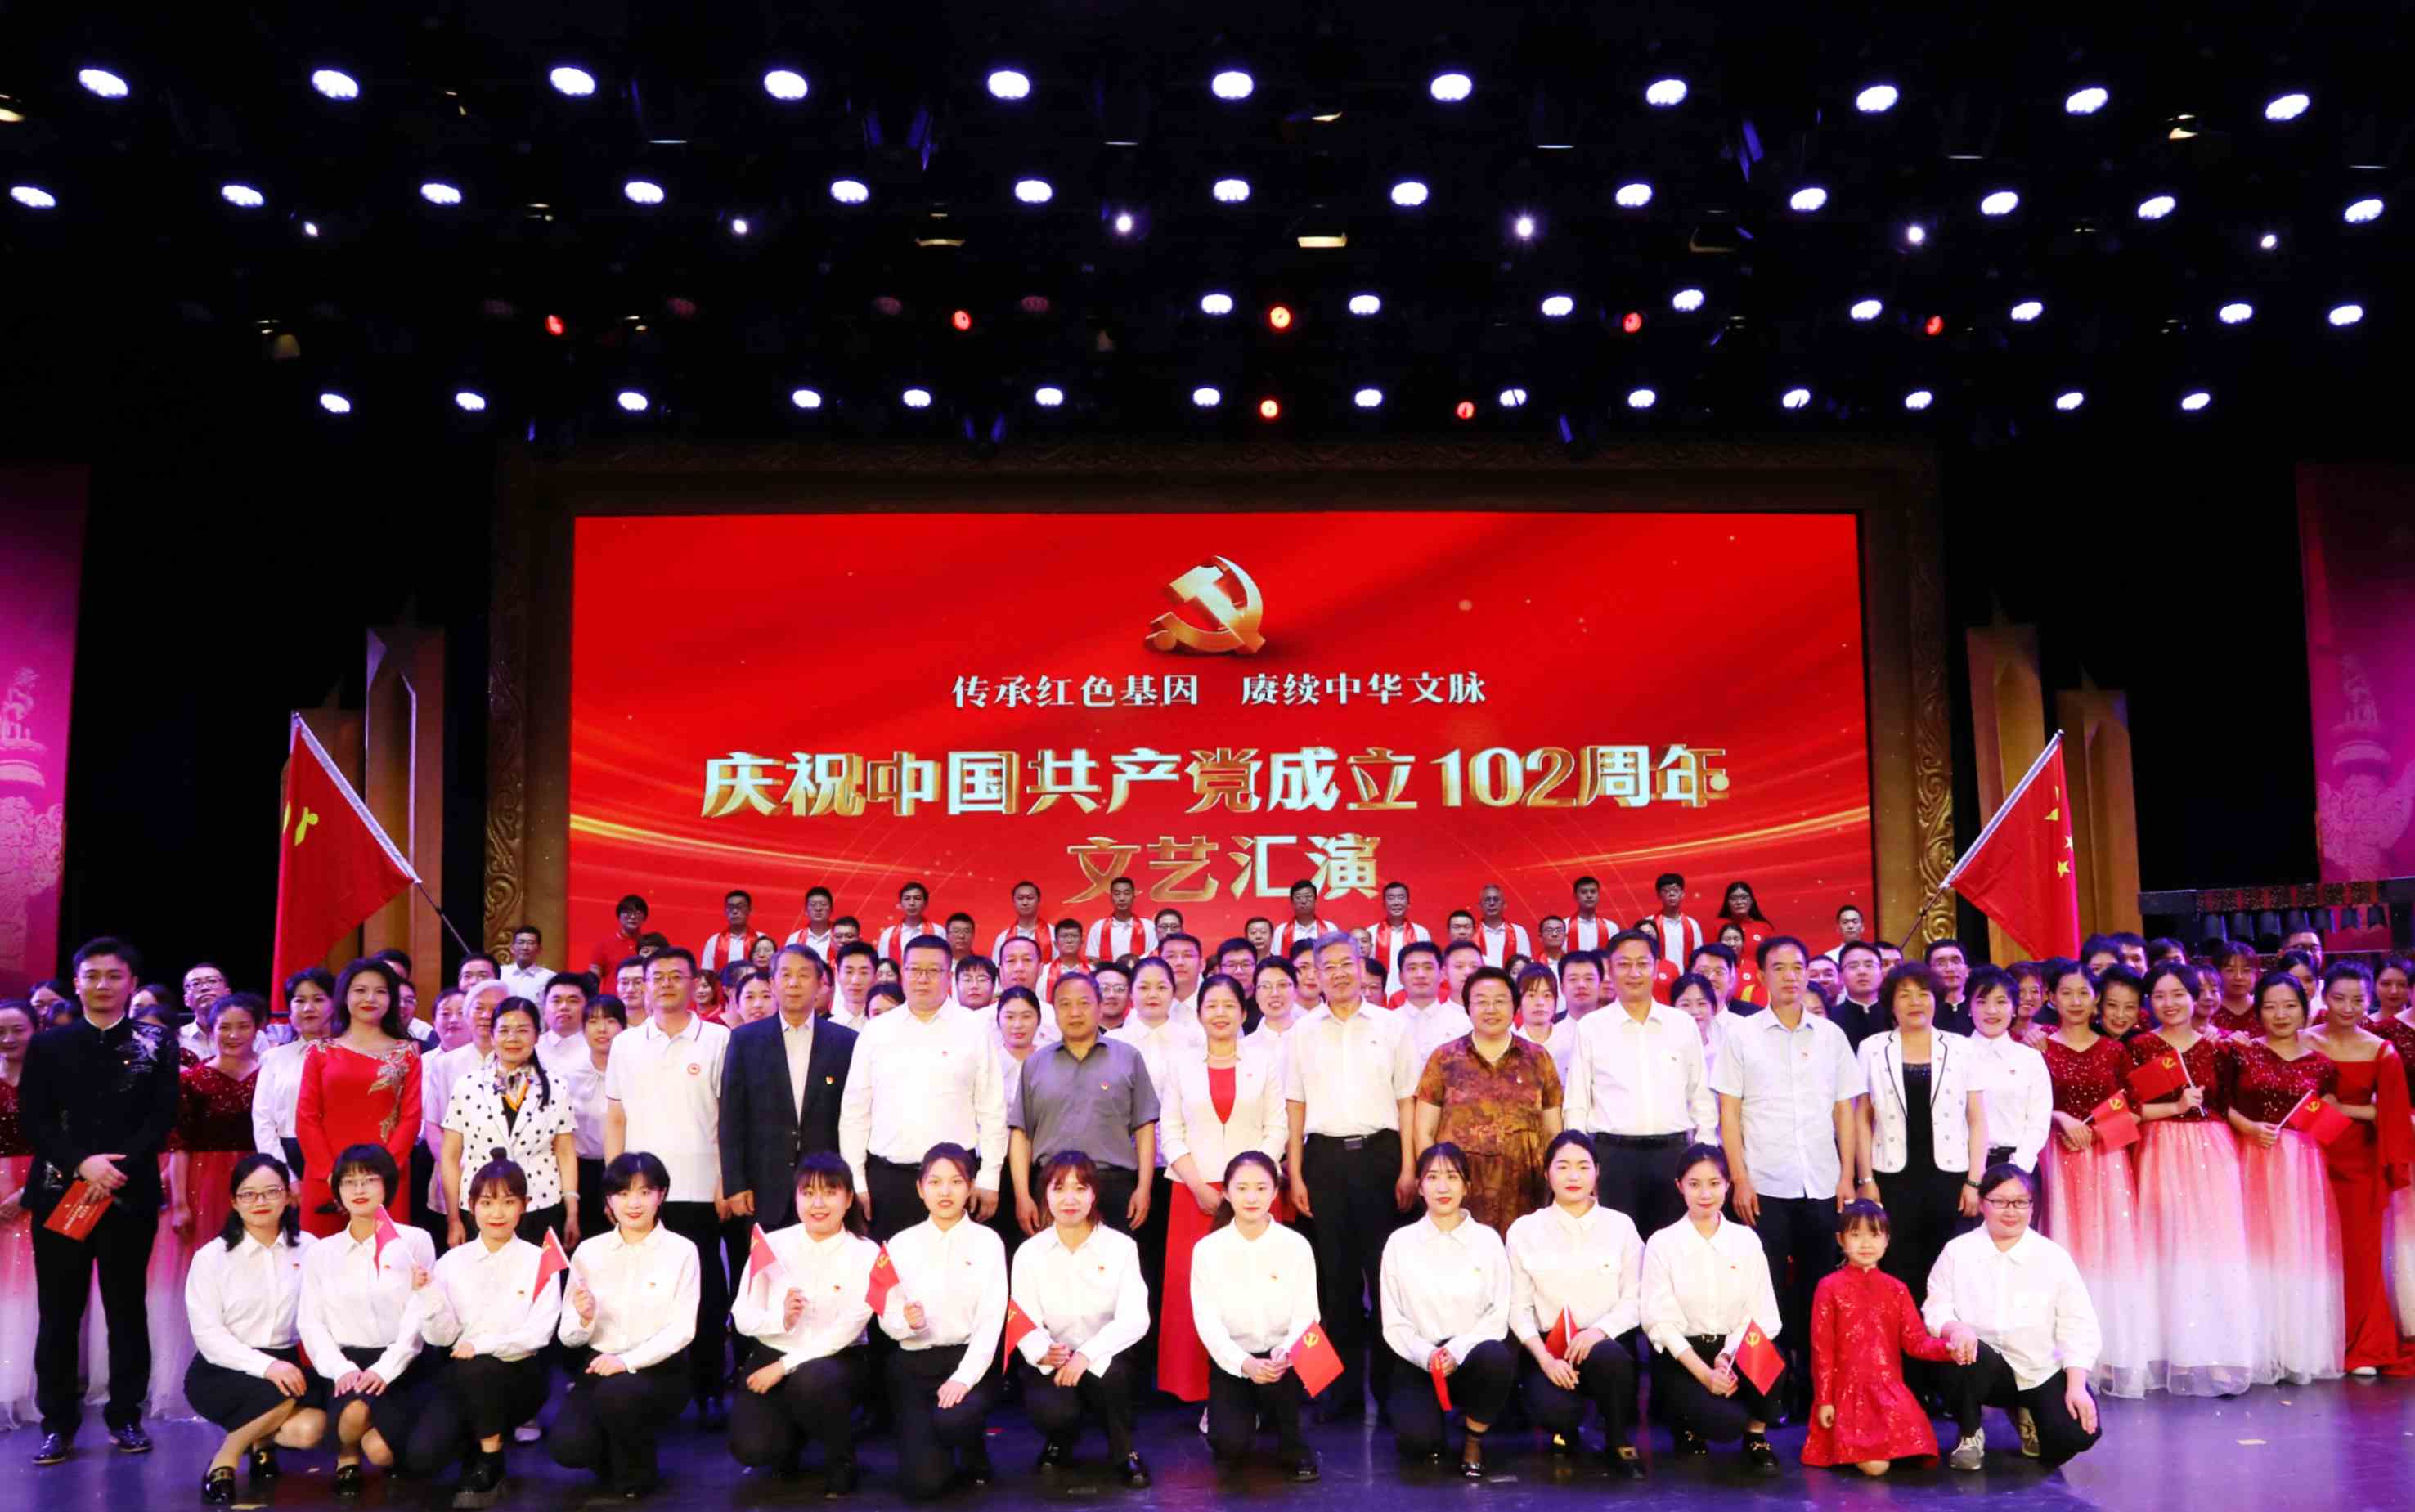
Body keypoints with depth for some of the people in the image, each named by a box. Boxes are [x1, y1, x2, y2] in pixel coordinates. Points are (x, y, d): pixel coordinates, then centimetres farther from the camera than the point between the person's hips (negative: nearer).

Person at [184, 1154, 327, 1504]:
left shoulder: (308, 1248, 0)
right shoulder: (211, 1256, -6)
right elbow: (208, 1335, -12)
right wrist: (265, 1366, -25)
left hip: (284, 1364, 3)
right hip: (221, 1372, -2)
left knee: (309, 1429, -24)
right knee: (281, 1397, -32)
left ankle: (261, 1440, 12)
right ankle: (223, 1461, -3)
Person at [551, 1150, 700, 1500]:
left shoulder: (681, 1251, -6)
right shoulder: (589, 1251, 3)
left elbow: (683, 1329, -11)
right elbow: (569, 1338, 4)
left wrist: (628, 1361, -23)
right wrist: (585, 1320, -20)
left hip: (658, 1370, -3)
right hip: (598, 1367, 3)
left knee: (616, 1393, -35)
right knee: (566, 1446, -23)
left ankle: (635, 1472, -2)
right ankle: (614, 1452, 14)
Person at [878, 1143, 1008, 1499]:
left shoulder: (987, 1242, -2)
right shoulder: (901, 1244, 4)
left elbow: (991, 1320, -9)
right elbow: (887, 1318, 4)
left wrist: (964, 1377, -23)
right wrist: (907, 1322, -20)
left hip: (969, 1359, -2)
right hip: (914, 1364, 2)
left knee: (954, 1418, -35)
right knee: (920, 1482, -14)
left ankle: (975, 1453, 4)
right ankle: (929, 1446, 25)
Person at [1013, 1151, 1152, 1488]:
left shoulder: (1121, 1247, -5)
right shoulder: (1029, 1253, -1)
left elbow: (1135, 1319, -16)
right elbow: (1025, 1323, -7)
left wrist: (1087, 1354, -32)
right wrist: (1043, 1353, -31)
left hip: (1104, 1361, -1)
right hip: (1052, 1363, 1)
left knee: (1106, 1370, -35)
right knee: (1052, 1411, -31)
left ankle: (1123, 1450, -5)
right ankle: (1060, 1440, 10)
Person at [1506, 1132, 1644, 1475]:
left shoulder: (1620, 1225, 6)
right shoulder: (1524, 1230, 5)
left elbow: (1634, 1300, 1)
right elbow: (1519, 1308, 1)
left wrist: (1599, 1331, -19)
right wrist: (1545, 1359, -14)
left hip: (1605, 1343, 0)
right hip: (1548, 1346, 0)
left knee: (1609, 1357, -37)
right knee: (1554, 1409, -32)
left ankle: (1619, 1443, -8)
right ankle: (1565, 1434, 9)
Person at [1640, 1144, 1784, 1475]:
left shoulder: (1747, 1241, 5)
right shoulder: (1662, 1244, -3)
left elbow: (1761, 1314, -2)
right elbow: (1661, 1321, -8)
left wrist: (1728, 1357, -19)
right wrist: (1704, 1374, -20)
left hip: (1736, 1351, 2)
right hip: (1681, 1356, -2)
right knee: (1726, 1422, -29)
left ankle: (1756, 1435, -5)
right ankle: (1687, 1422, 7)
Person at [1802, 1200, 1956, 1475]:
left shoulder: (1896, 1288, 8)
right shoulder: (1830, 1287, -3)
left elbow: (1916, 1340, 1)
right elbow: (1821, 1348, -4)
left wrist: (1947, 1348, -19)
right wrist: (1823, 1400, -6)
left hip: (1890, 1389, 4)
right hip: (1847, 1391, -4)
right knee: (1874, 1465, -19)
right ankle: (1851, 1447, 13)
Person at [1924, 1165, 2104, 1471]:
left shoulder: (2053, 1256, -2)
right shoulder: (1957, 1252, -1)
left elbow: (2077, 1326, -4)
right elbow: (1935, 1310, -7)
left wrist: (2076, 1385, -15)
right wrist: (1955, 1329, -31)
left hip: (2043, 1372, 1)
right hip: (1985, 1368, -1)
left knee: (2078, 1433, -23)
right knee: (1964, 1353, -36)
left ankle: (2025, 1414, 16)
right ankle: (1969, 1435, -3)